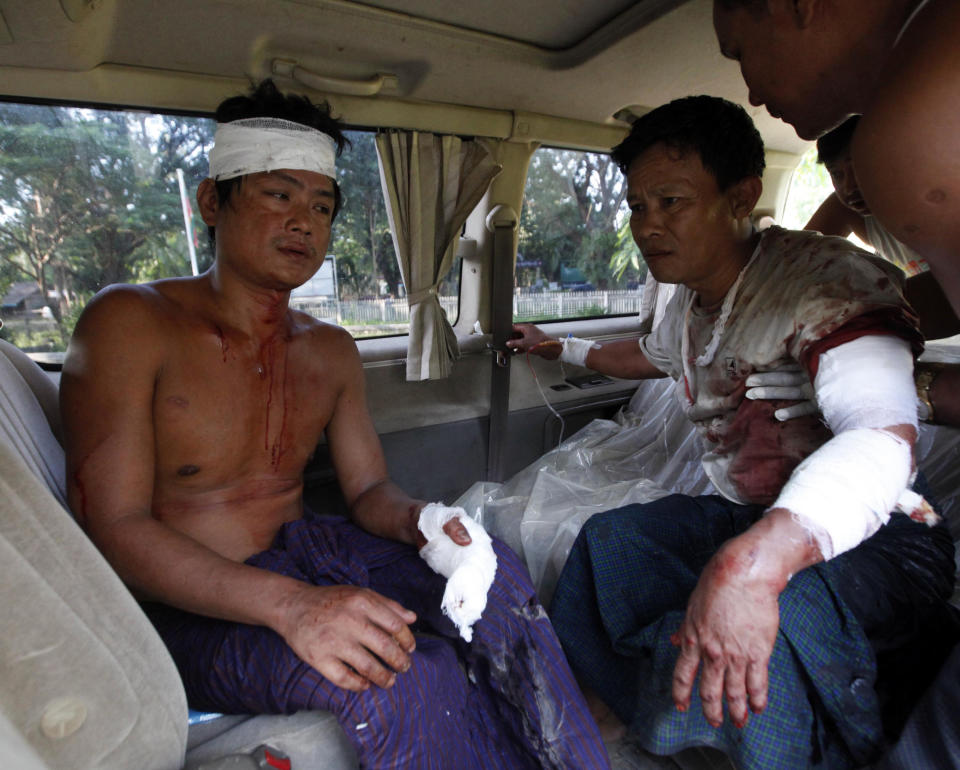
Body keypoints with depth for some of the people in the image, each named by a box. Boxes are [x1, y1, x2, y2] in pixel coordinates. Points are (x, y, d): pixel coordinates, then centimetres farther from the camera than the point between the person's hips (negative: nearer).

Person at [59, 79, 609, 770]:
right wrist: (290, 604, -34)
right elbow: (115, 528, -19)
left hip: (300, 551, 5)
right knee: (397, 682, -32)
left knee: (493, 577, -16)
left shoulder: (332, 352, 4)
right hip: (188, 601, -4)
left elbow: (369, 488, 5)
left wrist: (414, 518, -21)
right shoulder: (128, 324, -12)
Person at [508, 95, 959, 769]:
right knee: (604, 542, 4)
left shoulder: (824, 280, -22)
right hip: (745, 519, 9)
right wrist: (560, 348, 39)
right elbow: (651, 355, 30)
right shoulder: (692, 300, 6)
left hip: (870, 536, -8)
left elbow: (881, 430, -40)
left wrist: (753, 562, -57)